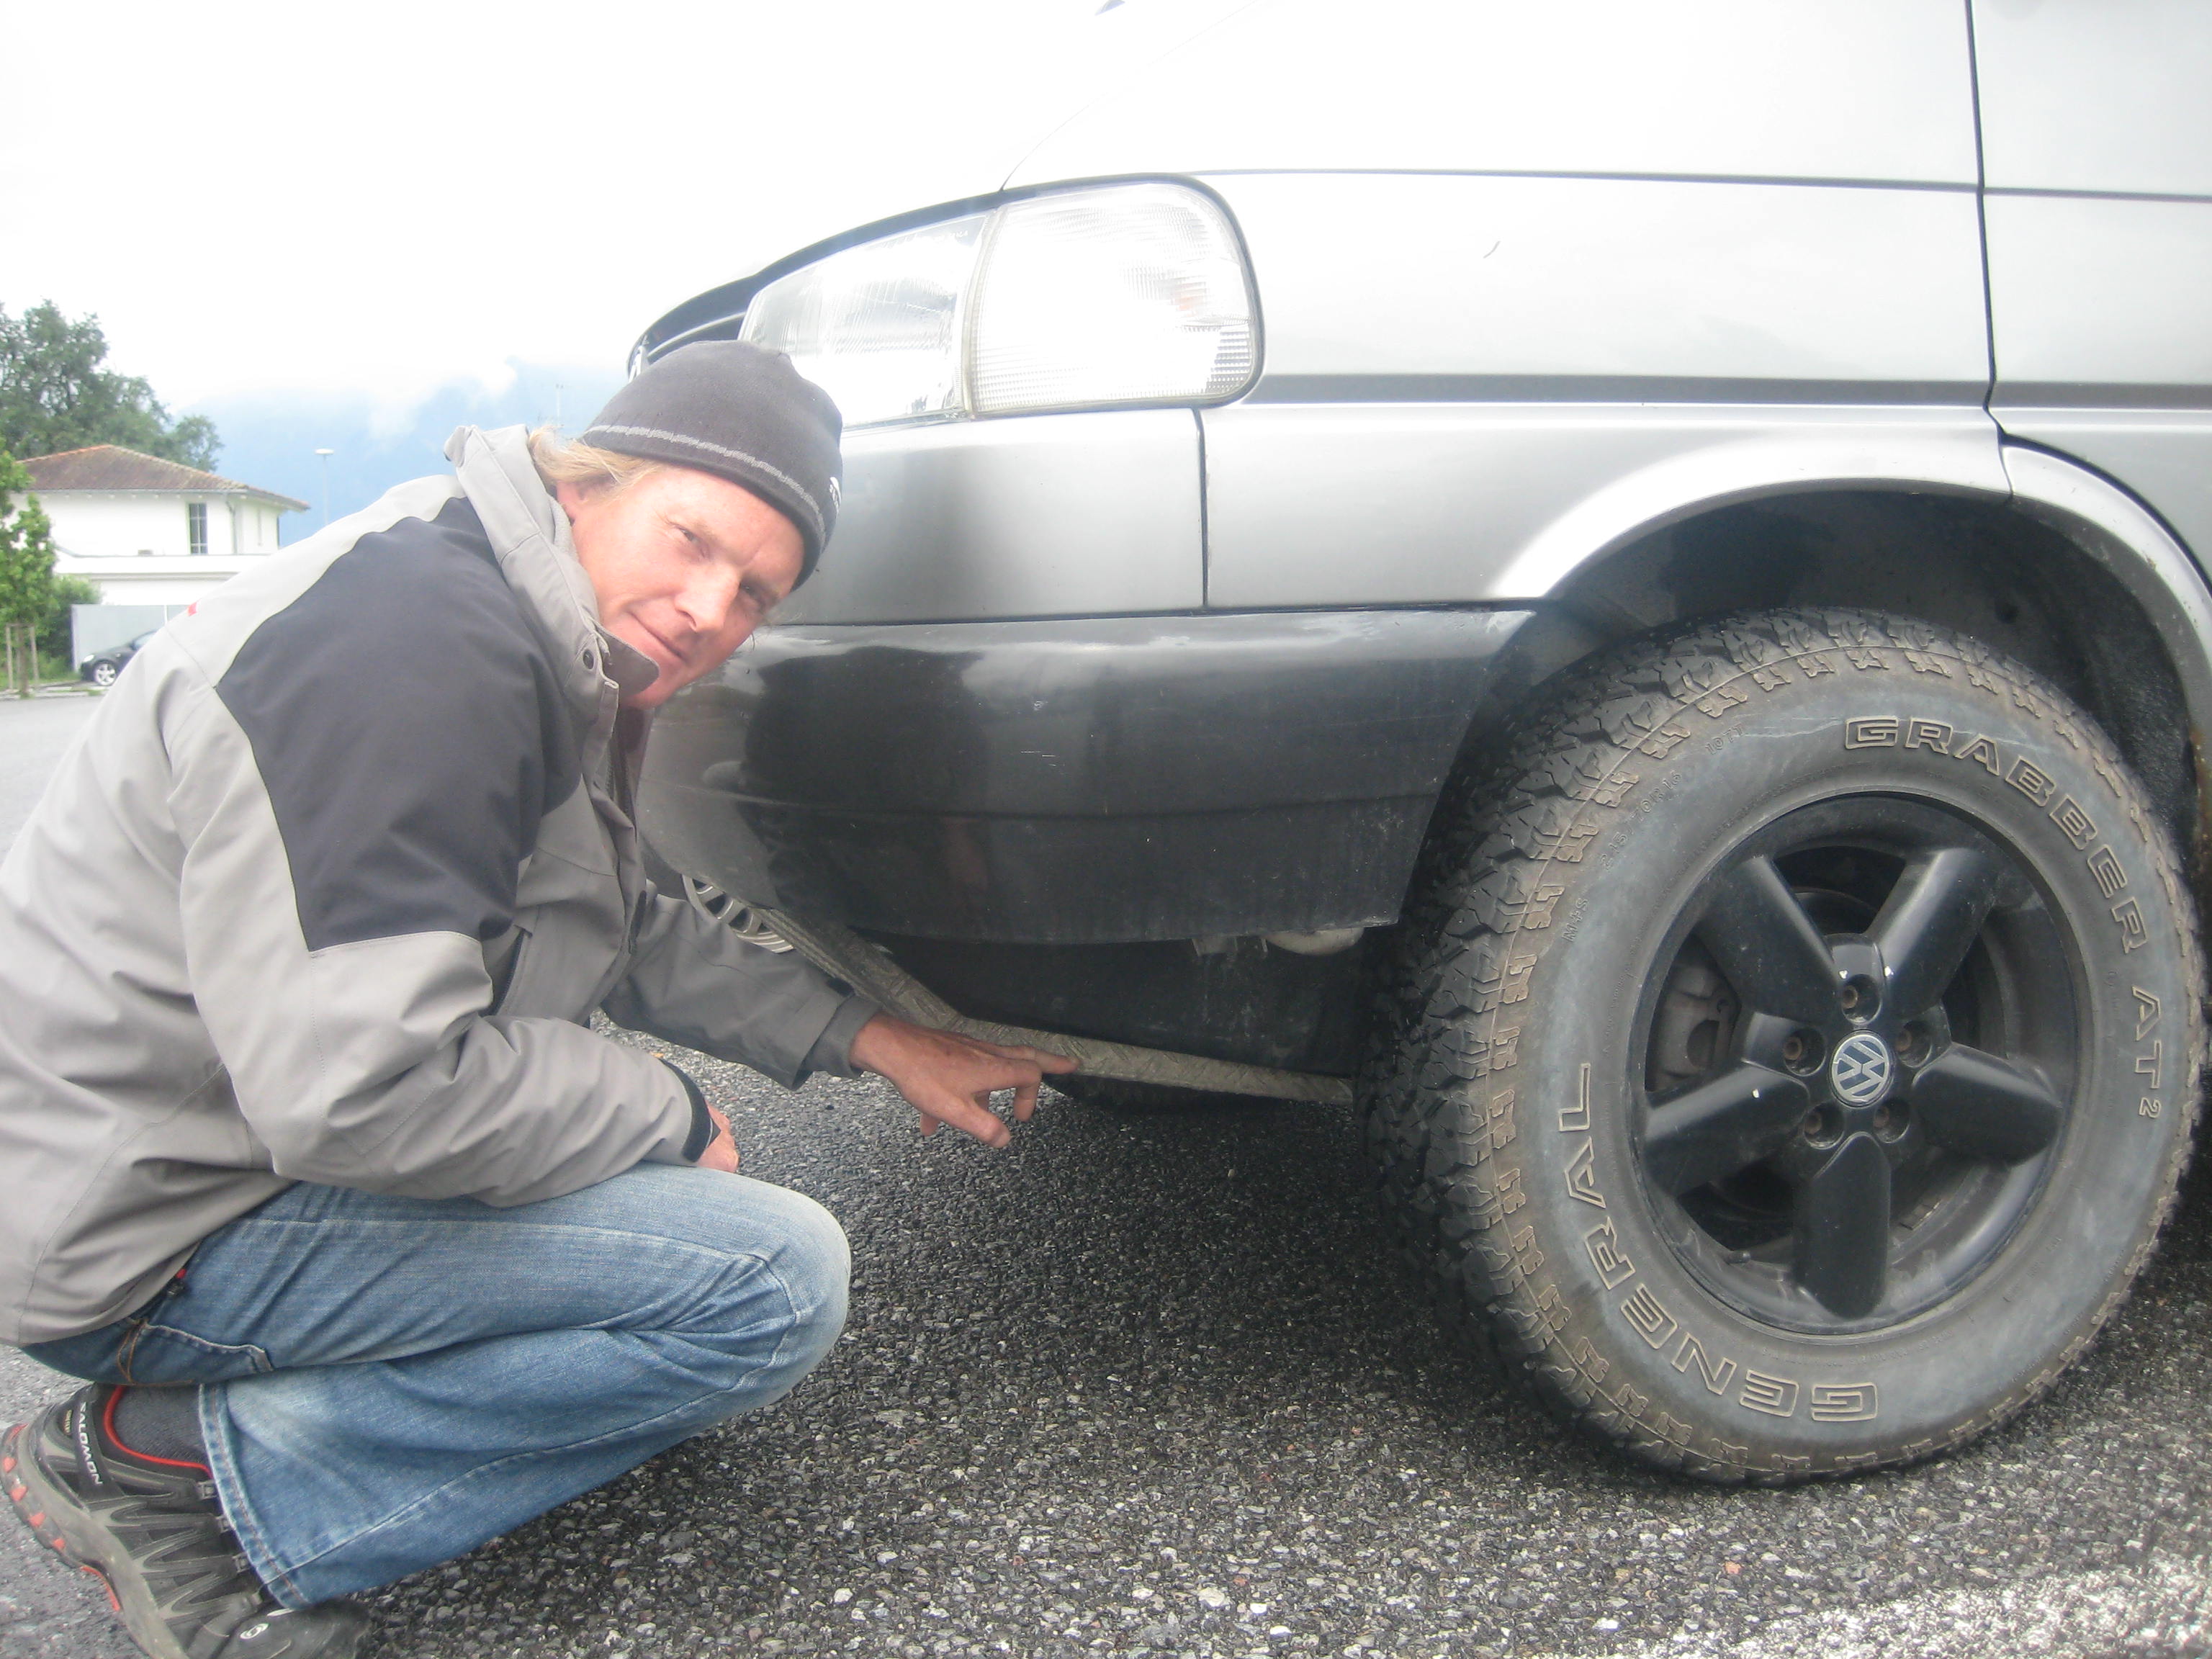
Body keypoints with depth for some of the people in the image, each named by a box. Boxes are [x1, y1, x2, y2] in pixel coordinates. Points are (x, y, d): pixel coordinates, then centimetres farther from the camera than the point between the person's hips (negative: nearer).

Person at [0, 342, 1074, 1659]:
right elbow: (357, 1091, -31)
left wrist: (867, 1039, 15)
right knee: (777, 1281, -18)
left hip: (289, 1131, 10)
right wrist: (668, 1119, -16)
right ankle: (185, 1465, -10)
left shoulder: (570, 654, 9)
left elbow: (634, 934, 23)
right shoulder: (414, 643, -24)